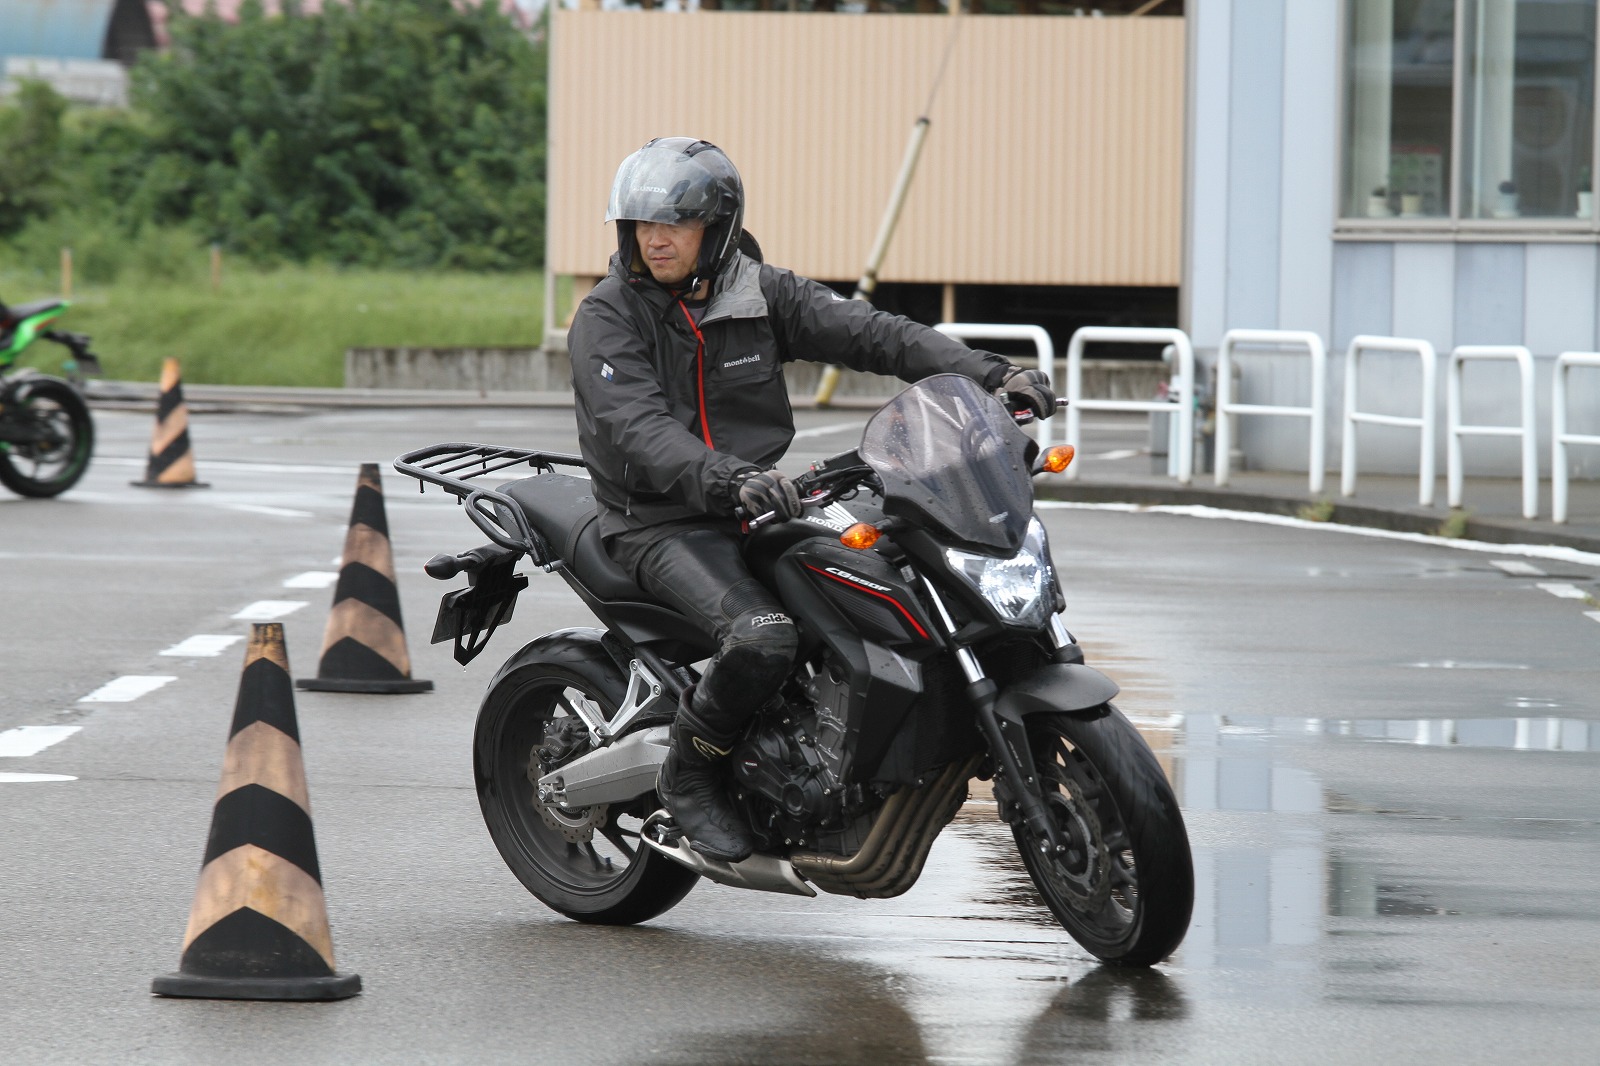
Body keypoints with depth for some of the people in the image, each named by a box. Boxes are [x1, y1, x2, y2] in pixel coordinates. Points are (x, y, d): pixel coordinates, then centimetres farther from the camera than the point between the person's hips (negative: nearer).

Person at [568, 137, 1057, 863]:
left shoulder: (759, 294, 6)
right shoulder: (606, 319, -8)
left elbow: (868, 333, -1)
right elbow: (638, 430, -23)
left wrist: (986, 373, -15)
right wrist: (727, 480, -41)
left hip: (758, 506, 6)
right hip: (660, 524, -6)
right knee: (761, 636, -33)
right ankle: (689, 775, -8)